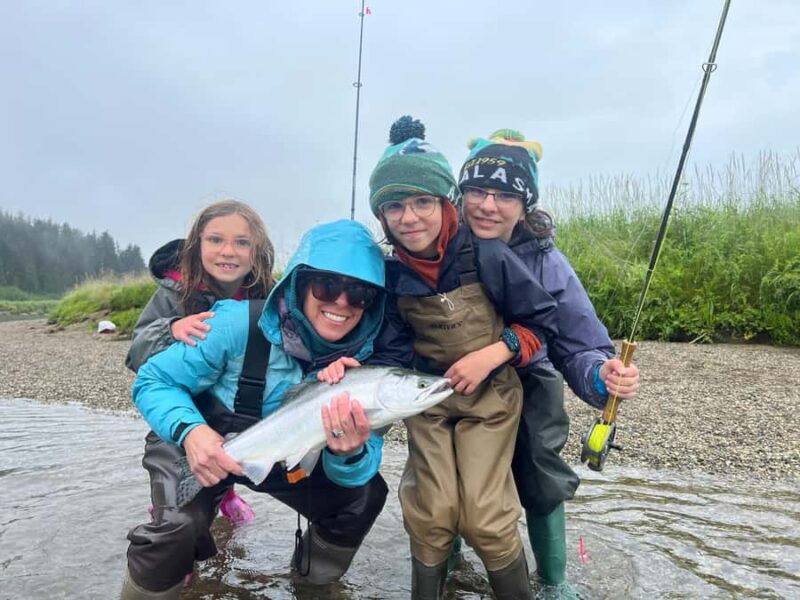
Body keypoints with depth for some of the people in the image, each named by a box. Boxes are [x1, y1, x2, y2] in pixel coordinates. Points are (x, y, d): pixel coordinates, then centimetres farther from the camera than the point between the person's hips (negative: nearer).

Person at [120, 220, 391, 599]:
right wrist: (190, 431, -40)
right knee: (177, 525, -29)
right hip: (201, 449, -3)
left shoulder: (365, 359, -19)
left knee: (366, 493, -5)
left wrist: (349, 453, -41)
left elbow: (352, 474, -16)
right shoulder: (240, 324, -30)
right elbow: (153, 381, -19)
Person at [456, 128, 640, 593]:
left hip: (526, 387, 0)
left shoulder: (546, 263, -23)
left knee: (543, 482, 3)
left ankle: (553, 580, 34)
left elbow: (581, 346, -21)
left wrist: (602, 374, -43)